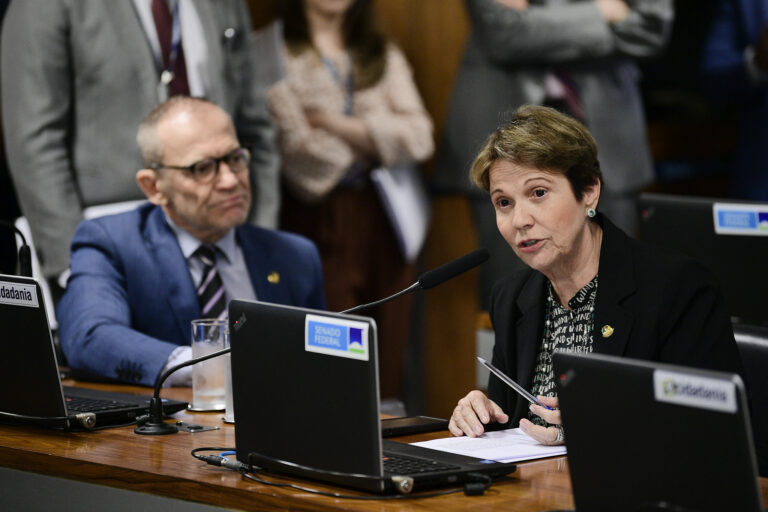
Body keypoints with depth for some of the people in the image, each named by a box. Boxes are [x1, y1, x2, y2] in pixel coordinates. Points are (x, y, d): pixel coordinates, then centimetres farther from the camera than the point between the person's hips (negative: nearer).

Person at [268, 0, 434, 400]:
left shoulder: (385, 56, 17)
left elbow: (419, 138, 2)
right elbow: (298, 148, -8)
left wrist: (337, 124, -7)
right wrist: (375, 139, 3)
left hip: (386, 217, 4)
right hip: (319, 218, -4)